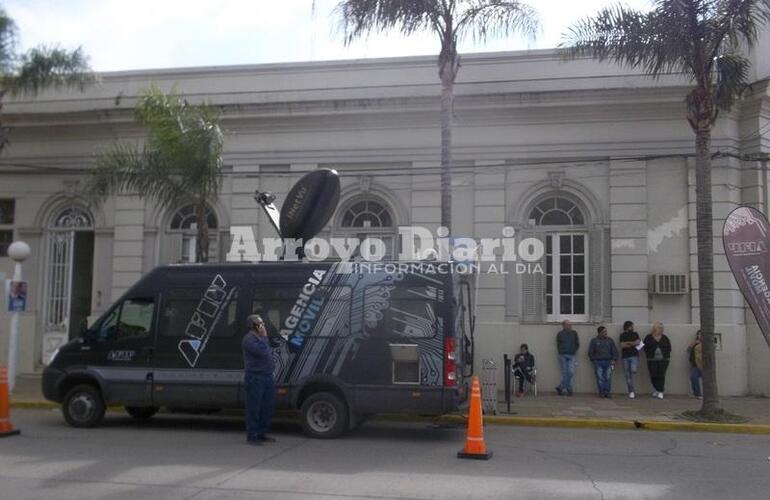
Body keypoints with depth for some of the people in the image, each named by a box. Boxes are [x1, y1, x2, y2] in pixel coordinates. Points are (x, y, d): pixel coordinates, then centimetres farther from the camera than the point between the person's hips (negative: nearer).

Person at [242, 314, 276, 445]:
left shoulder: (260, 338, 19)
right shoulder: (249, 339, -11)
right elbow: (261, 351, -25)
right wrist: (264, 337, -15)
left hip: (267, 377, 9)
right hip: (255, 378, -9)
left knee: (266, 408, 12)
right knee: (254, 408, -4)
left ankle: (262, 434, 21)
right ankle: (251, 436, 3)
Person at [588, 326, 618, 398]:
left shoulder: (610, 340, 12)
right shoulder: (594, 340, 7)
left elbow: (614, 351, 13)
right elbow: (590, 352, 11)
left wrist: (613, 360, 2)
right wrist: (593, 360, 6)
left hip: (608, 362, 2)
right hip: (598, 362, -2)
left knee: (608, 378, -4)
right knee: (600, 378, -5)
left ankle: (607, 392, 3)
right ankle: (601, 392, 0)